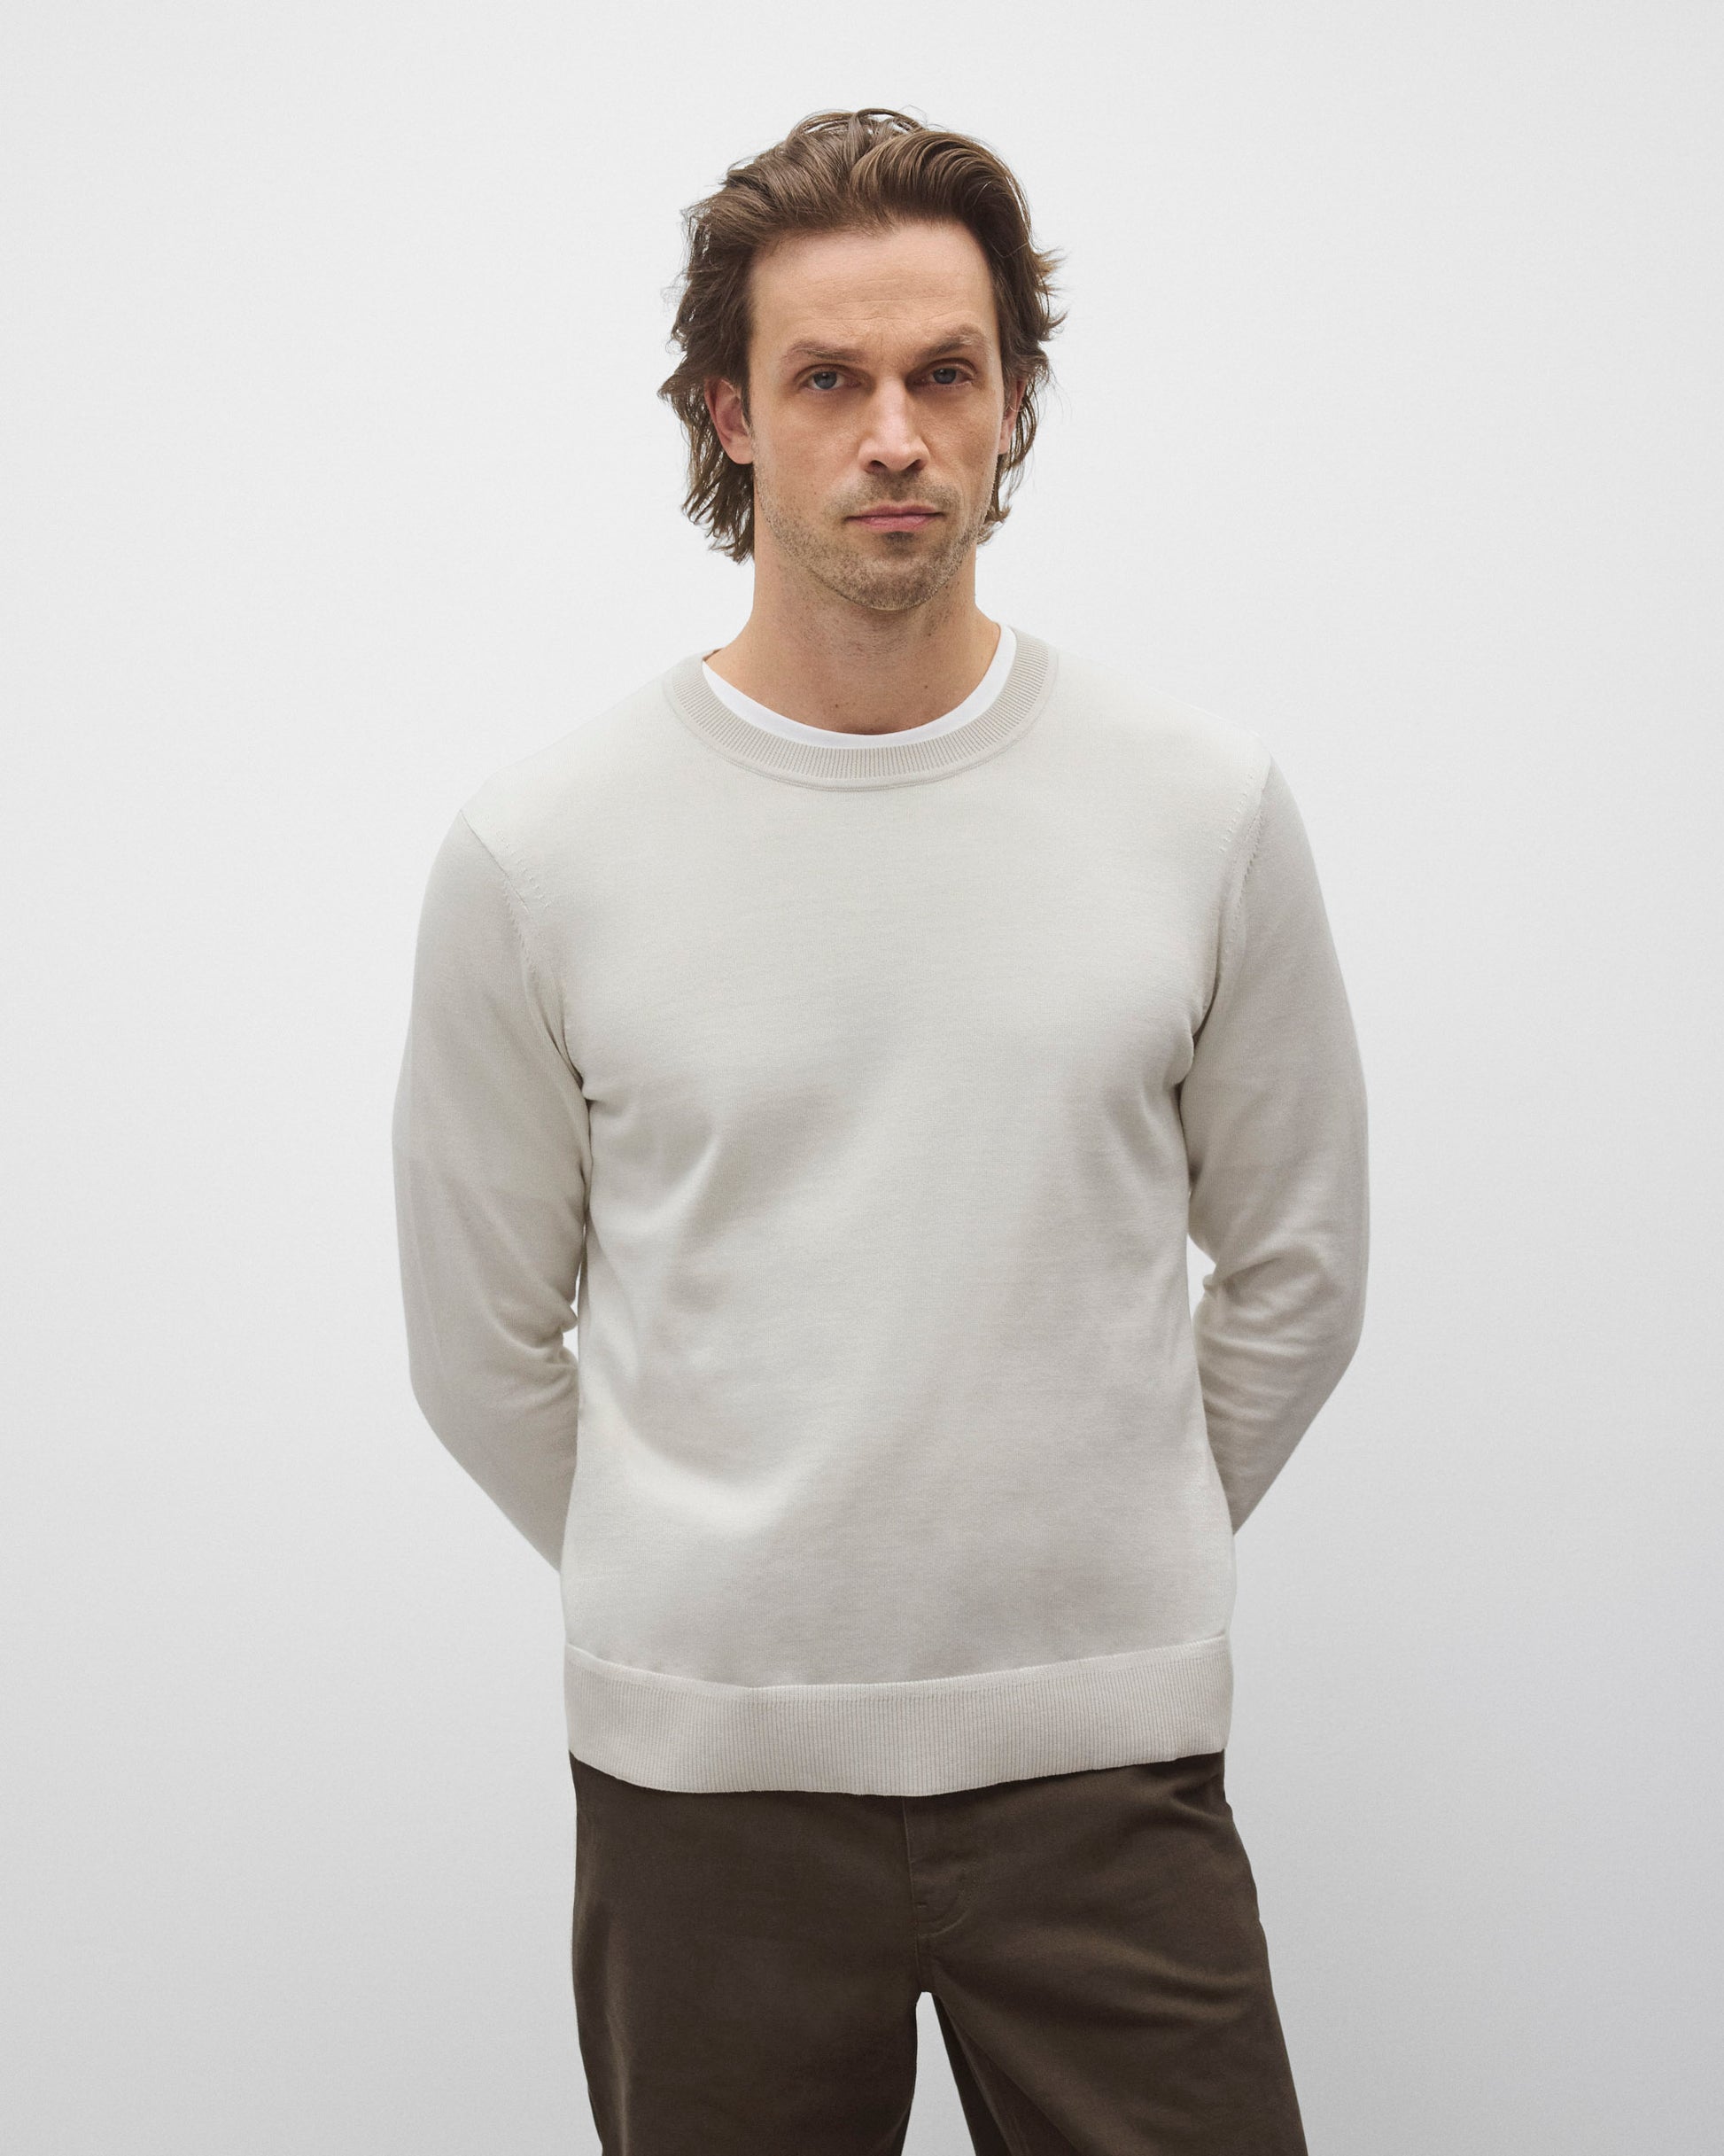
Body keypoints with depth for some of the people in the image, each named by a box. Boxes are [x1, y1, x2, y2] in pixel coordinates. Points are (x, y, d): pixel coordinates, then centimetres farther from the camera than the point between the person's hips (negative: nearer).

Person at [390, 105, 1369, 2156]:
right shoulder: (540, 850, -4)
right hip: (701, 1769, 0)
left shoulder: (1205, 804, -1)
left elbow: (1294, 1272, 10)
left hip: (1104, 1758, 1)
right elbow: (481, 1347, 6)